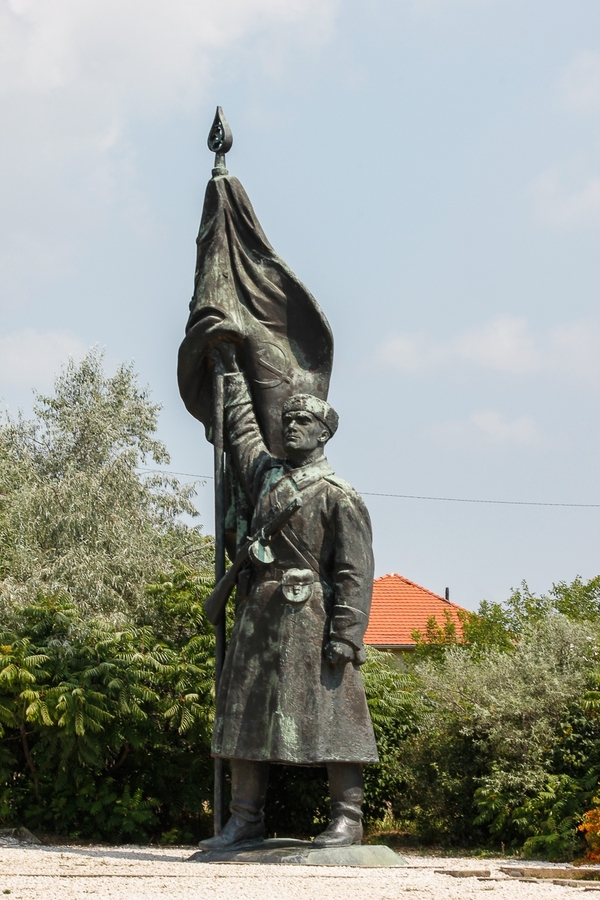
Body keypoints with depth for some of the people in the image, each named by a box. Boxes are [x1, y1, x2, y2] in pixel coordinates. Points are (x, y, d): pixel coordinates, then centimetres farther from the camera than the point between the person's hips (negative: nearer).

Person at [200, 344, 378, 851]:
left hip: (309, 617, -7)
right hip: (258, 615, 7)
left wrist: (346, 635, -17)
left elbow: (355, 572, -9)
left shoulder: (339, 496, -3)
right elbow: (243, 430, 36)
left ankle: (349, 819, -1)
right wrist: (234, 371, 44)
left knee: (326, 714, -6)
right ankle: (246, 820, 10)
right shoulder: (265, 473, 17)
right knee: (246, 711, 5)